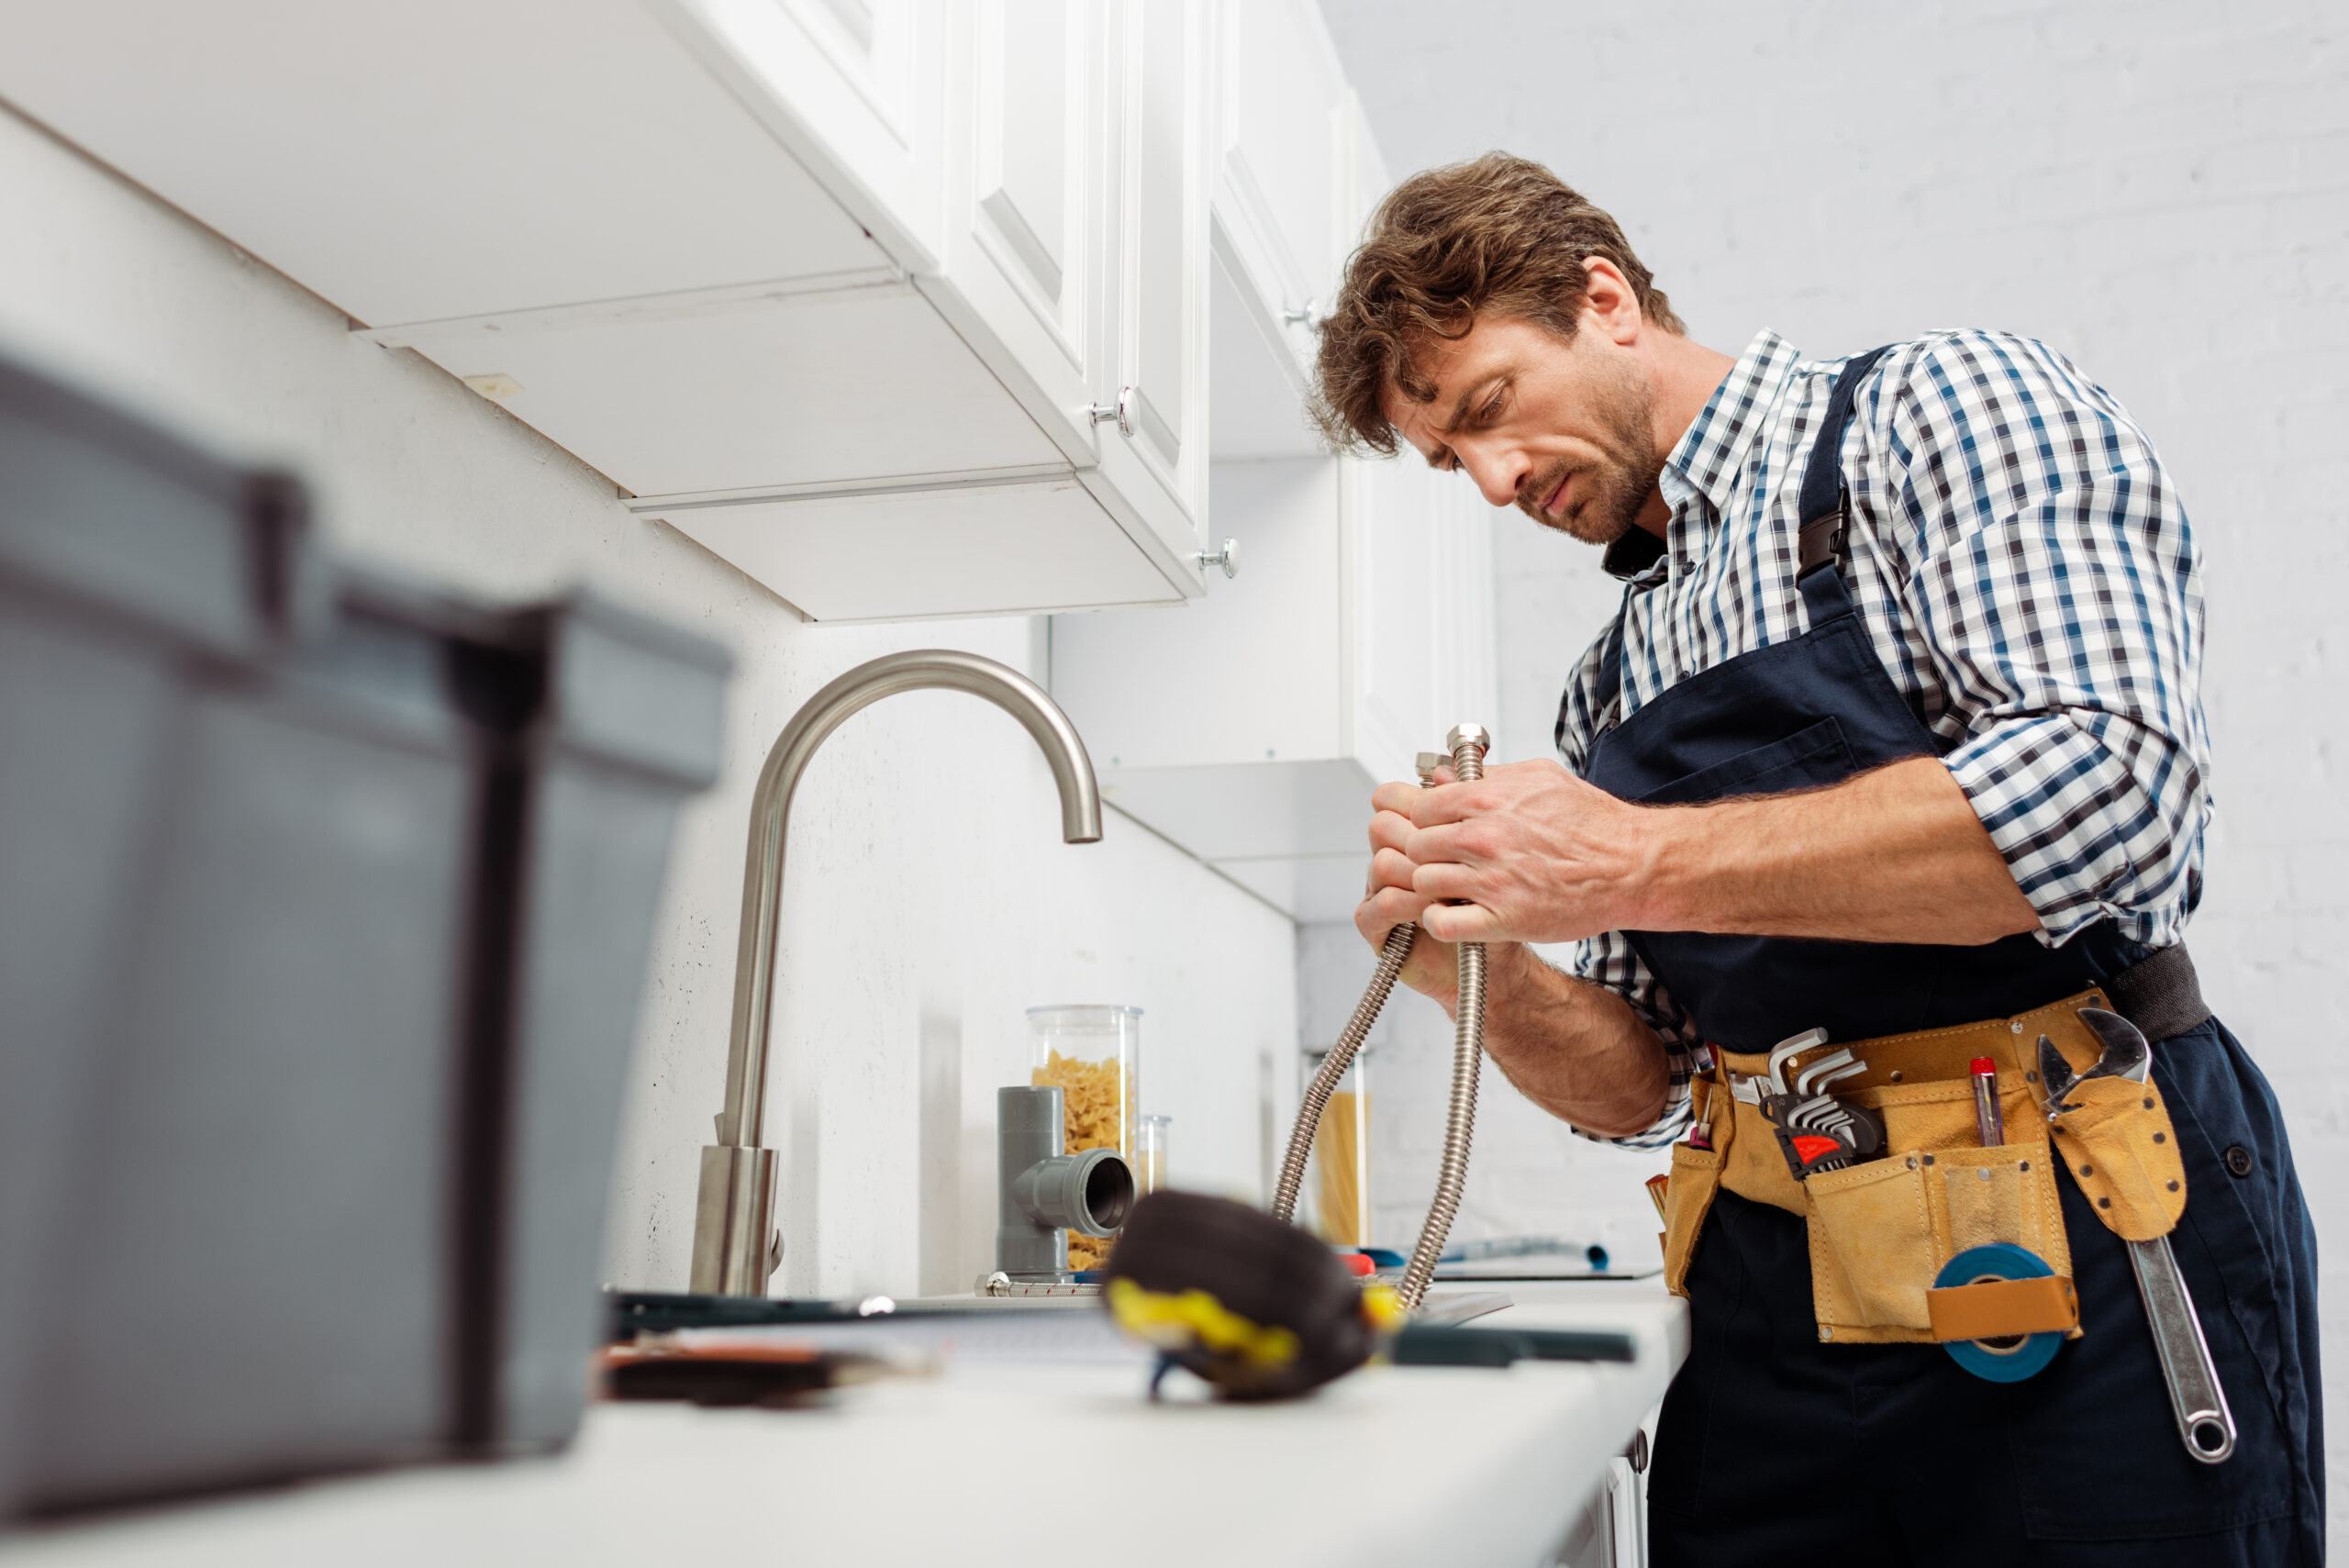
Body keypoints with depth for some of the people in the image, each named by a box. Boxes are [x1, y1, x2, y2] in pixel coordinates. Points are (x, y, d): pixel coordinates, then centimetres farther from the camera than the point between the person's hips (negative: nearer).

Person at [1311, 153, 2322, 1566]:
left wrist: (1639, 864, -21)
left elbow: (2110, 782, -21)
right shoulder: (1608, 691, 15)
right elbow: (1650, 1089, 13)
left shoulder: (1948, 407, -3)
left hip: (2085, 1278, -5)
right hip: (1774, 1308, 6)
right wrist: (1480, 972, -7)